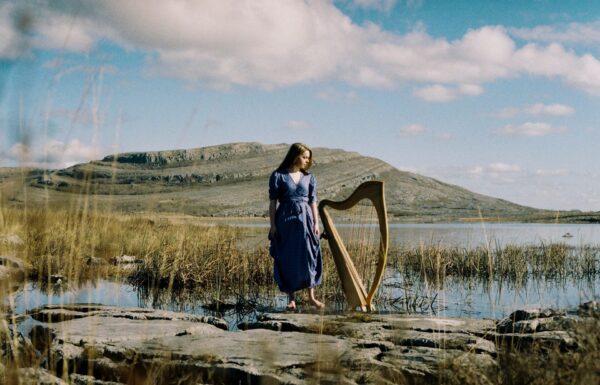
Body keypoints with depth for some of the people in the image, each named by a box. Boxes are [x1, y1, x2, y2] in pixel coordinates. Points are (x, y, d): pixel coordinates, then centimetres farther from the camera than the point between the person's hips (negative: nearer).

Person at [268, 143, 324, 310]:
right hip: (285, 221, -3)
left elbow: (313, 202, 8)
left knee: (309, 258, 2)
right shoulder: (278, 176, -2)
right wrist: (273, 225, -8)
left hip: (305, 221, 3)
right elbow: (272, 202, -3)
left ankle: (311, 297, 10)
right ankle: (291, 299, 11)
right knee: (288, 261, 2)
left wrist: (316, 223, 0)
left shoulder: (309, 178, 8)